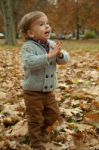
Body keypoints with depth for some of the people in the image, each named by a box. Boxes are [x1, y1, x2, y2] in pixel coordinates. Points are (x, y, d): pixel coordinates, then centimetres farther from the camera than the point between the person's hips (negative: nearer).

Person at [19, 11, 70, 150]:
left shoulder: (52, 44, 1)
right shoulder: (28, 46, -19)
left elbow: (65, 59, -2)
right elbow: (30, 63, -35)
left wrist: (60, 54, -25)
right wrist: (49, 55, -37)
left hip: (49, 91, 6)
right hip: (33, 91, -6)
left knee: (54, 114, 20)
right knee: (35, 119, 7)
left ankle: (42, 128, 47)